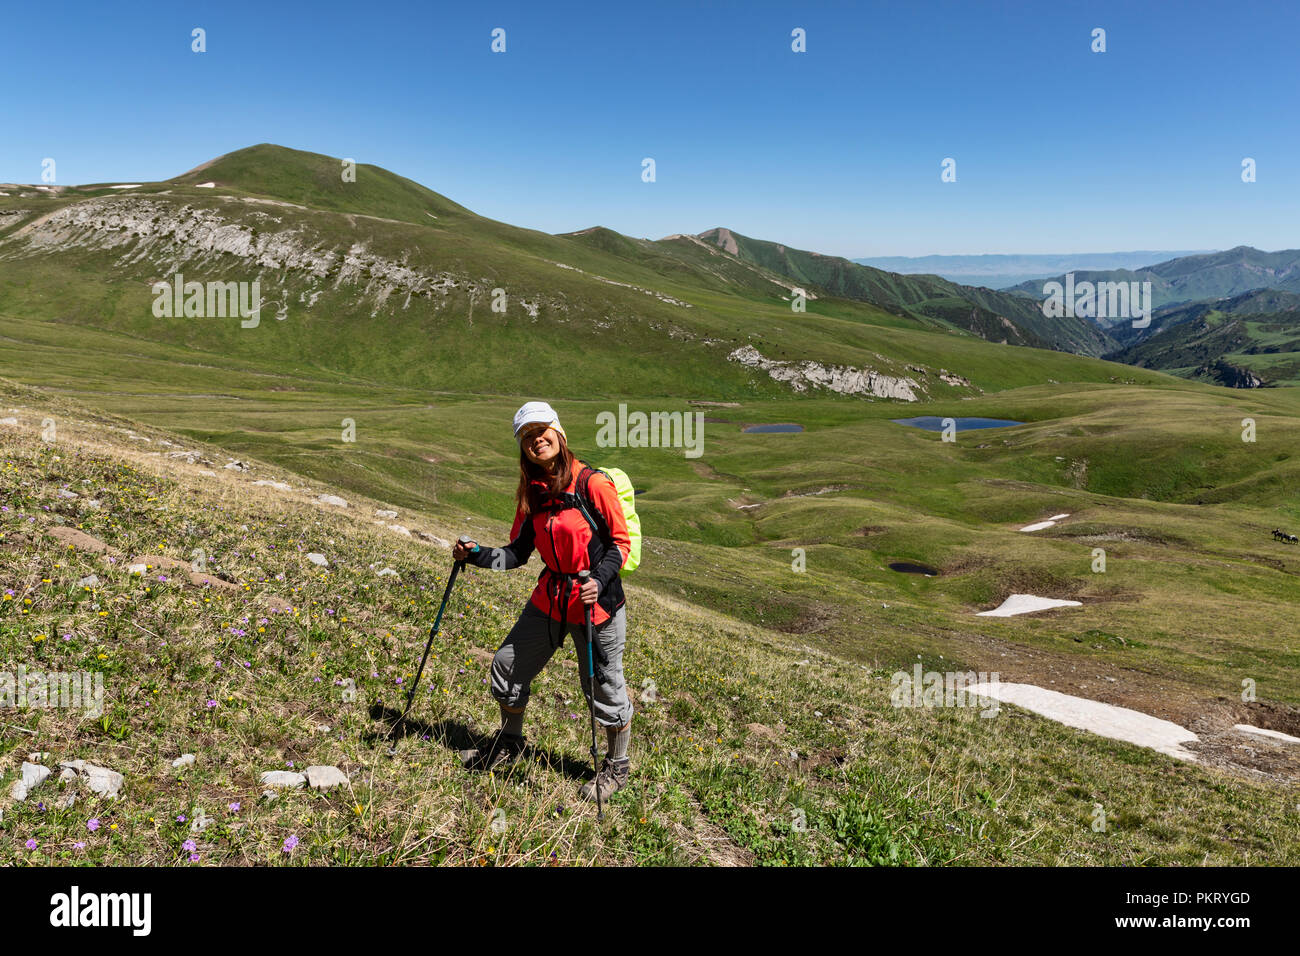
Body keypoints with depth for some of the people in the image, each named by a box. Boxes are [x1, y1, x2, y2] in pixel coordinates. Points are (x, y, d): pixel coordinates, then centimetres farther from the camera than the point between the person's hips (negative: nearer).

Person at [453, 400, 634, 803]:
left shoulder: (593, 483, -16)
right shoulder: (533, 492, 3)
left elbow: (621, 542, -11)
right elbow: (519, 551, 7)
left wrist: (599, 581, -26)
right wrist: (478, 555, -8)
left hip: (596, 602, -6)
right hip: (550, 599, 6)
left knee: (604, 686, 5)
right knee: (509, 664, 14)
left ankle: (617, 766, 30)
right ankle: (509, 743, 39)